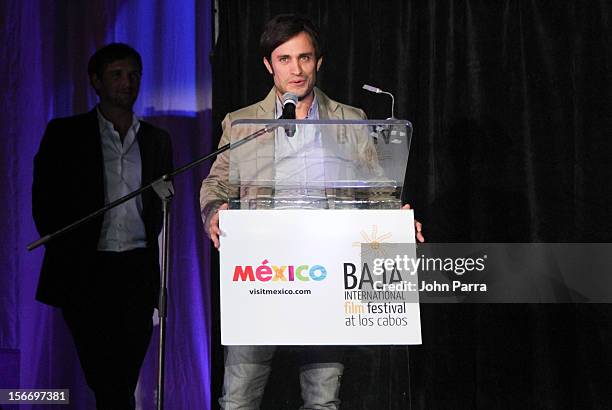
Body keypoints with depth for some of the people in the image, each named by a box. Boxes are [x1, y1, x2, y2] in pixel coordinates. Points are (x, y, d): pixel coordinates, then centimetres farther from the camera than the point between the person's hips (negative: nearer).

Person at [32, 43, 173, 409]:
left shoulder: (157, 140, 13)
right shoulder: (64, 134, 3)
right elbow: (45, 200, 2)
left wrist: (149, 249, 7)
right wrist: (66, 253, -2)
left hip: (138, 270, 3)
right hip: (87, 271, -3)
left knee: (124, 379, 3)